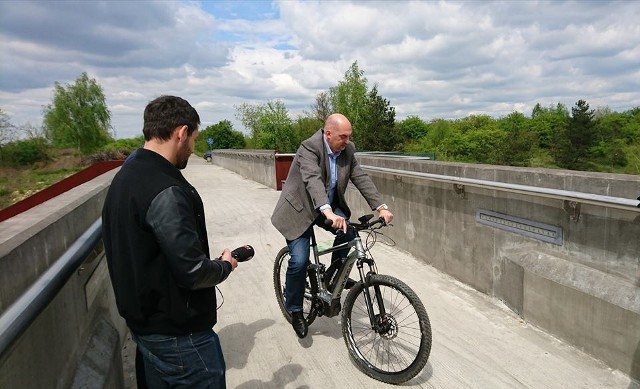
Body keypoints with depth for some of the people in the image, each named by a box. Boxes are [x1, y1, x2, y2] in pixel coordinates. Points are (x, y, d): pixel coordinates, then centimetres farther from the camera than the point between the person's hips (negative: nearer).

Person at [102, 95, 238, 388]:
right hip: (178, 333, -9)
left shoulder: (124, 177, 5)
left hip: (142, 322, 9)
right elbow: (192, 272, -27)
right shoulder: (166, 192, -26)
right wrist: (225, 266, -8)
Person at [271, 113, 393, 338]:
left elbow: (361, 179, -11)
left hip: (330, 206, 5)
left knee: (348, 232, -22)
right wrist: (329, 213, -56)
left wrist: (381, 207, -23)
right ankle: (294, 310, 10)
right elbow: (313, 180, -41)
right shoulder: (309, 148, -25)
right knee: (299, 261, -13)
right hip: (301, 208, -5)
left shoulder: (348, 150, -6)